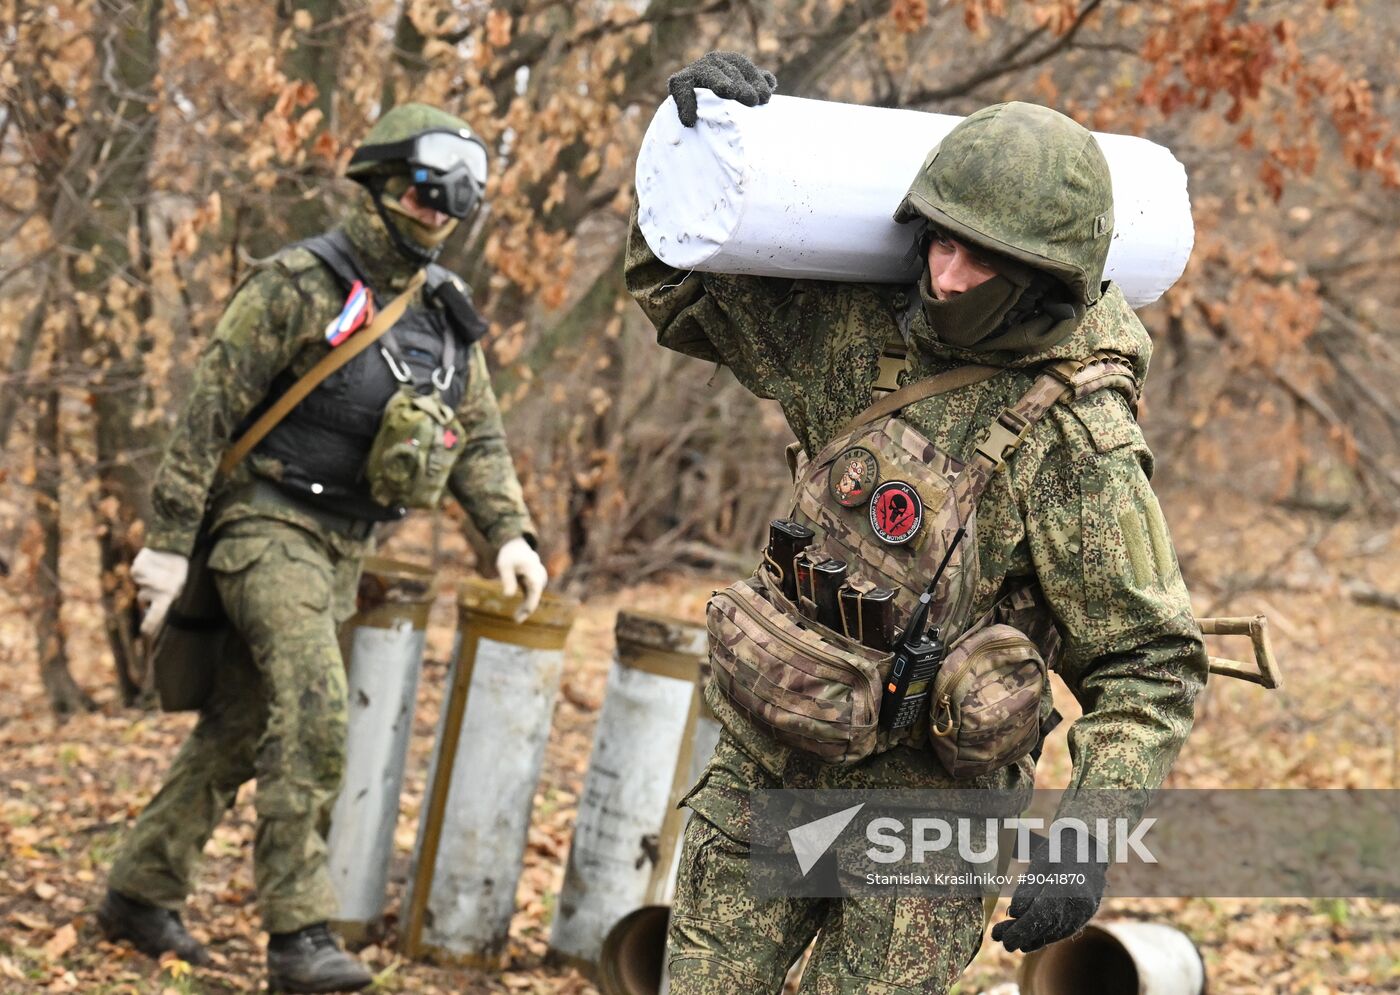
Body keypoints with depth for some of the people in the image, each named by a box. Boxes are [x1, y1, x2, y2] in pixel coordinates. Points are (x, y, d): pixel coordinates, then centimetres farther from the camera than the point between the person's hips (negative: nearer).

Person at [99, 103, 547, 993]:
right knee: (313, 707, -21)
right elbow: (210, 408, -12)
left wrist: (510, 532, -1)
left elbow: (478, 435, 15)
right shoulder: (303, 285, -12)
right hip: (269, 522, -7)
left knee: (240, 727, 12)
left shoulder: (446, 311, 9)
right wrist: (169, 541, -15)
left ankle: (143, 894, 24)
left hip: (344, 547, 7)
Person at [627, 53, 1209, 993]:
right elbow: (680, 295, 11)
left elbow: (1149, 668, -15)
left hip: (915, 801, -5)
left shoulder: (1080, 444, -19)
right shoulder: (864, 330, -2)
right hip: (761, 770, 6)